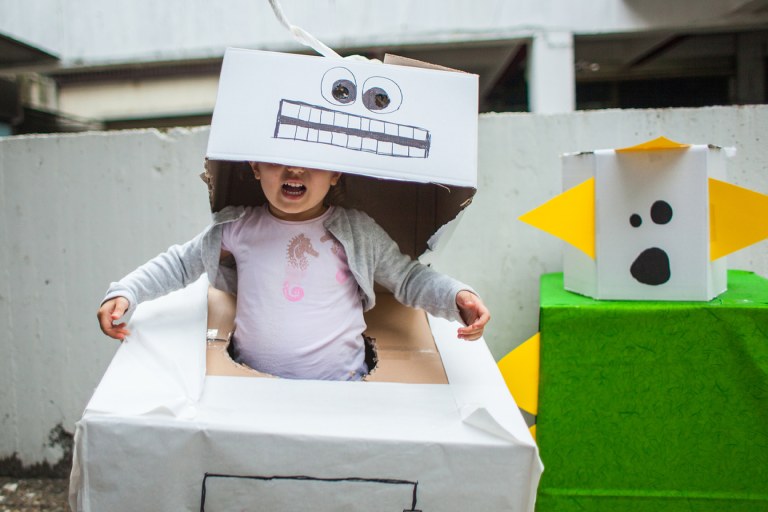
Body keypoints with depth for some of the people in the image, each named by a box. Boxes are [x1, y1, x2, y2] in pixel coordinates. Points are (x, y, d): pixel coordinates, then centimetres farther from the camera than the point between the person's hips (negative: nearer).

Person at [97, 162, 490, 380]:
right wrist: (125, 293, 1)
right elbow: (180, 264, 13)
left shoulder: (358, 232, 0)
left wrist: (456, 296, -11)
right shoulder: (238, 228, 2)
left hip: (342, 388, -1)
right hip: (252, 386, 2)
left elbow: (408, 277, 6)